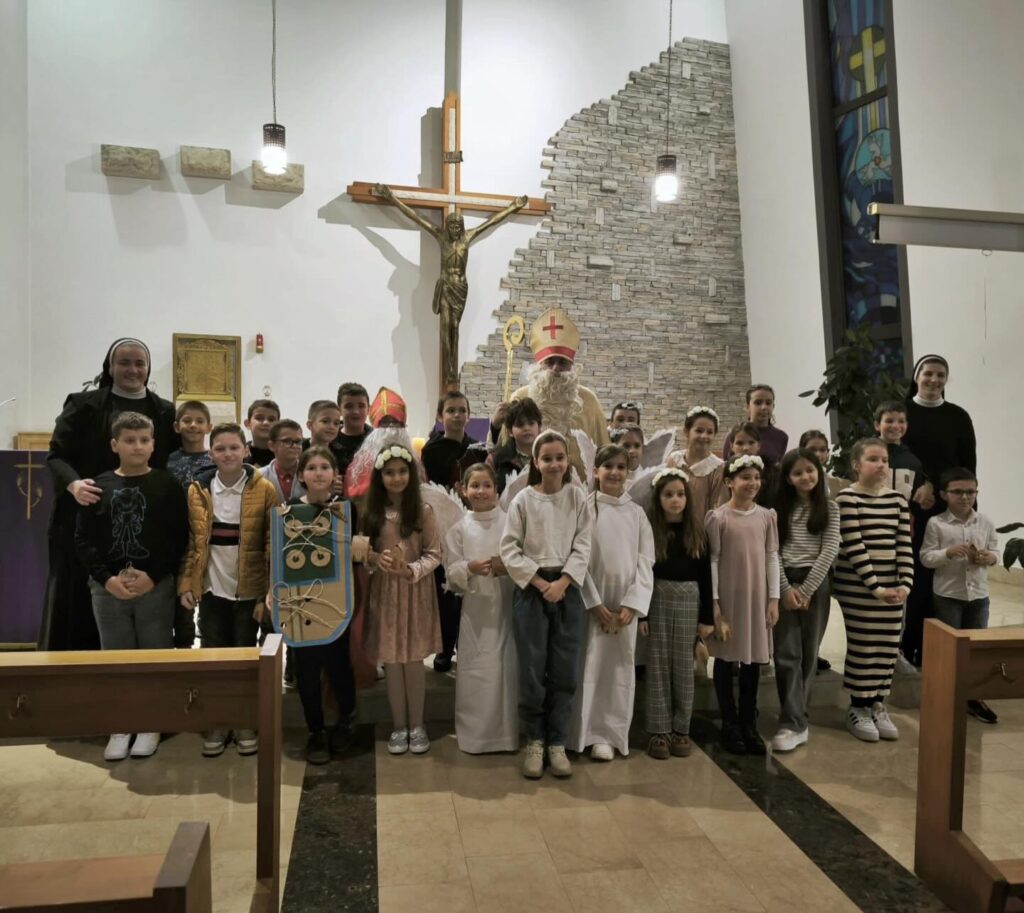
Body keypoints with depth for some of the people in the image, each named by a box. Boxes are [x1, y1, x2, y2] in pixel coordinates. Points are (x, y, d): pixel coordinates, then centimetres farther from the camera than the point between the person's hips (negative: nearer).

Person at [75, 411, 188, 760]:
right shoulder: (98, 486, 4)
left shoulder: (167, 486, -1)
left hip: (156, 586, -2)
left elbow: (179, 538, -4)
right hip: (107, 587, 2)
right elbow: (83, 540, 3)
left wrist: (152, 575, -14)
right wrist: (107, 578, -9)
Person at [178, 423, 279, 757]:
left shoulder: (264, 490, -6)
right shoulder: (197, 491, 1)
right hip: (211, 588, 2)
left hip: (249, 589, -2)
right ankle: (215, 723, 24)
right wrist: (185, 584, -3)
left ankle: (245, 723, 24)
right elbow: (190, 542, 3)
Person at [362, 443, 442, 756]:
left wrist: (411, 570, -21)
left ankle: (416, 725, 21)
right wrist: (376, 559, -16)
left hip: (416, 592, -2)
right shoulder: (372, 512, 2)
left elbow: (434, 554, -5)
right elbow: (365, 552, 6)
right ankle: (399, 725, 22)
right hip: (384, 592, 2)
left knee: (414, 660, 5)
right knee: (391, 661, 7)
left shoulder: (423, 511, -5)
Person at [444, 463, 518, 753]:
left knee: (509, 666, 4)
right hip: (476, 607, 0)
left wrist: (509, 567, -16)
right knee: (477, 669, 4)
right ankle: (475, 733, 20)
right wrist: (470, 568, -18)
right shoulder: (459, 528, 2)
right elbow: (451, 572, 0)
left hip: (508, 605, 0)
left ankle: (508, 731, 21)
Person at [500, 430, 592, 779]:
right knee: (532, 670, 1)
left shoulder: (578, 497, 2)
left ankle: (557, 743, 18)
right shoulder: (523, 499, -3)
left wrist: (562, 583, -12)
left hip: (568, 589, 2)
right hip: (530, 589, -1)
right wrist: (540, 583, -10)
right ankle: (534, 741, 18)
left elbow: (582, 546, 0)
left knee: (565, 670, 5)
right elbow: (509, 549, -4)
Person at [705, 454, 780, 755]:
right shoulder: (717, 517, -9)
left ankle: (749, 724, 24)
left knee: (753, 660, 11)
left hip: (757, 598, 4)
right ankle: (730, 725, 19)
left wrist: (774, 599, 2)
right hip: (728, 598, -3)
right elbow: (712, 561, -8)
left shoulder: (767, 516, 3)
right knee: (726, 660, 7)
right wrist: (714, 604, -10)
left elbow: (772, 558, 5)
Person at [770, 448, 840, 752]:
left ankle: (794, 715, 19)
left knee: (808, 653, 6)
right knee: (787, 653, -5)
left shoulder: (830, 508, 3)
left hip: (816, 582, 0)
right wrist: (786, 588, -10)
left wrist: (807, 589, -10)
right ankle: (795, 724, -2)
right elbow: (773, 551, -1)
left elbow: (830, 551, -4)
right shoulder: (779, 507, 4)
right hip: (784, 583, 0)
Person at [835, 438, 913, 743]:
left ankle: (878, 705, 24)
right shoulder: (847, 498, -9)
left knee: (887, 647, 9)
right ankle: (858, 708, 15)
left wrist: (905, 584, -7)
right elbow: (853, 547, -14)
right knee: (862, 647, 1)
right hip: (858, 587, -5)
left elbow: (904, 545, 4)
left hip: (892, 586, 5)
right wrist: (875, 587, -17)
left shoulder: (897, 499, 8)